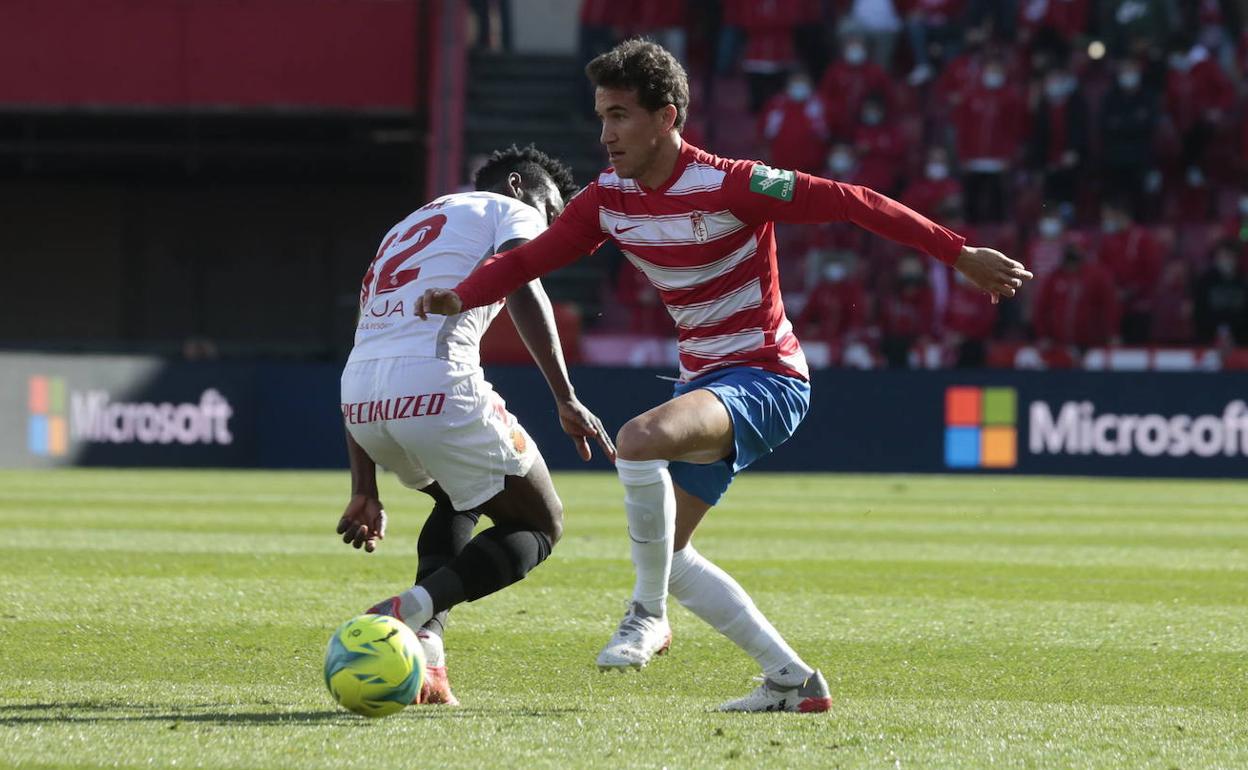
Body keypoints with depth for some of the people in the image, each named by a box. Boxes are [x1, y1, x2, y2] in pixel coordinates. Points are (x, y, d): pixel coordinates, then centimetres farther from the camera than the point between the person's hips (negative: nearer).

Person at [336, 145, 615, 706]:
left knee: (460, 501, 33)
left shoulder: (405, 232, 35)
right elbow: (523, 290, -8)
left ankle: (425, 642, 11)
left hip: (361, 402, 7)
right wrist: (567, 401, -13)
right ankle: (411, 611, -15)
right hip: (437, 385, -7)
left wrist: (364, 491, 27)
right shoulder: (510, 211, 15)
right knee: (538, 525, 10)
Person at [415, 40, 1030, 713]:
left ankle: (648, 615, -16)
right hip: (702, 379, 9)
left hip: (765, 377, -9)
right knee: (662, 552, 8)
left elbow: (851, 202, -19)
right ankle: (790, 678, 15)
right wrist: (457, 297, -15)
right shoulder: (608, 198, 1)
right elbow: (528, 259, 5)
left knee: (639, 440, -35)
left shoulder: (729, 186, -19)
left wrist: (959, 254, -22)